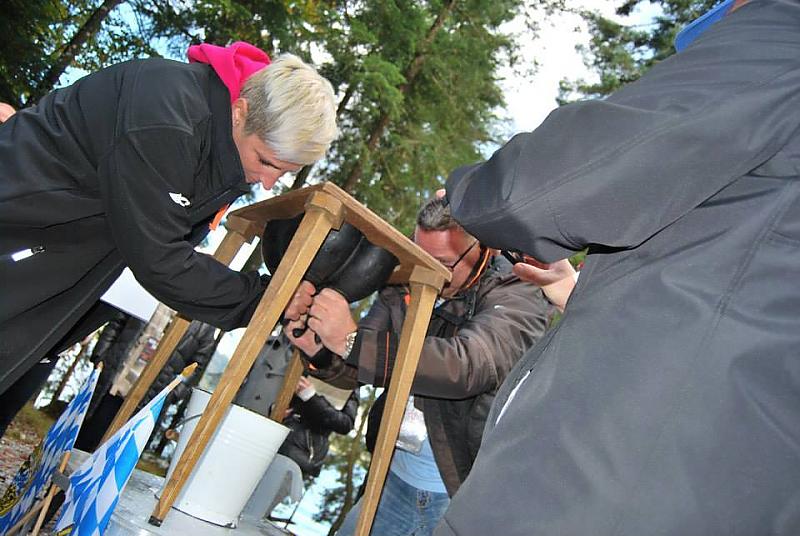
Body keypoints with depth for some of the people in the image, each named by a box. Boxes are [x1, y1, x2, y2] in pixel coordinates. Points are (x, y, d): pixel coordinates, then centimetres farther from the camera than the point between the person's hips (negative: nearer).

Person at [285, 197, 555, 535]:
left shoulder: (518, 298, -18)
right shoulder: (405, 287, -2)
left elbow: (467, 365, -36)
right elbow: (357, 369, 0)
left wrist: (352, 340, -38)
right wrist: (319, 349, -22)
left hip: (464, 495, -5)